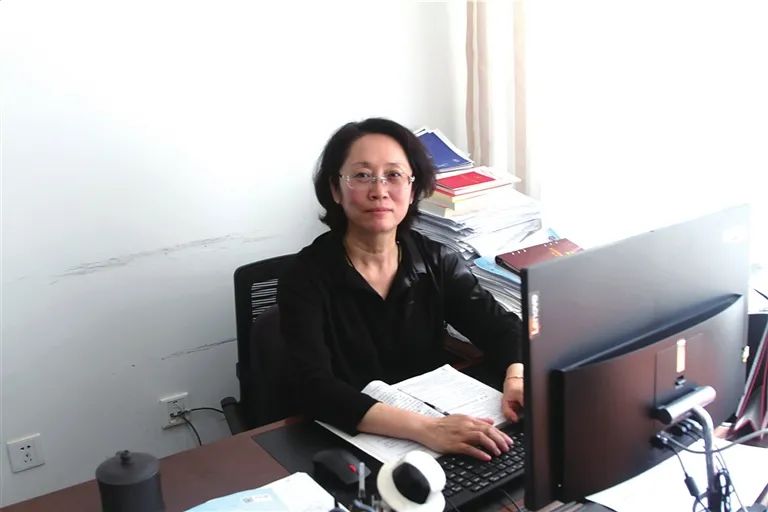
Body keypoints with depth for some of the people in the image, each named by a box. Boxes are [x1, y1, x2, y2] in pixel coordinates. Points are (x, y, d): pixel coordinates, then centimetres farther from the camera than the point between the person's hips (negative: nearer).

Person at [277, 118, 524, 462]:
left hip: (435, 418, 4)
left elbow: (500, 327, -4)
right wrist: (425, 429, -35)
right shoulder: (307, 277, -11)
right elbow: (316, 389, -23)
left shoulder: (436, 260, 2)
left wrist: (518, 377, -27)